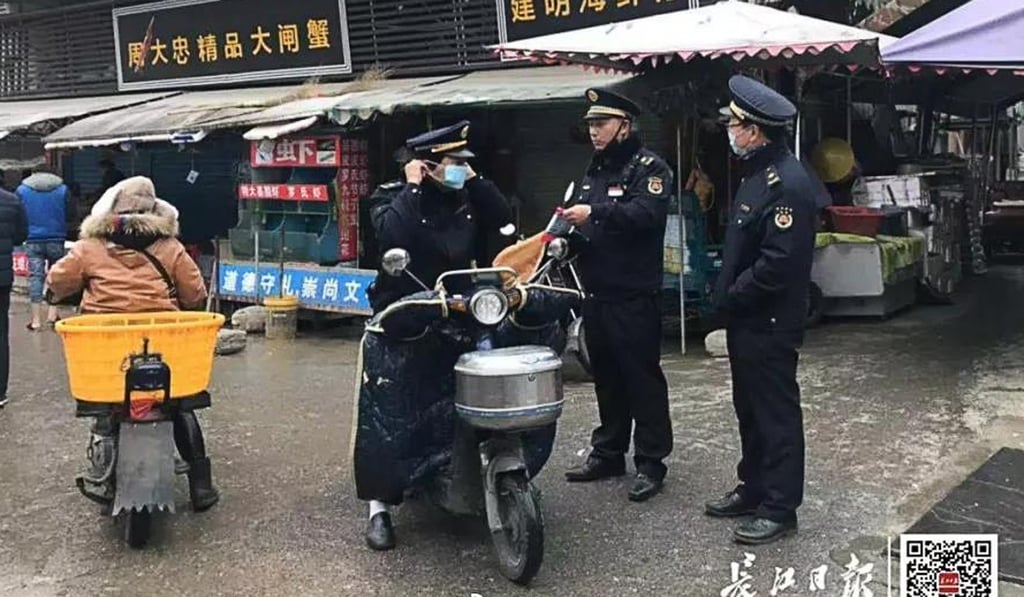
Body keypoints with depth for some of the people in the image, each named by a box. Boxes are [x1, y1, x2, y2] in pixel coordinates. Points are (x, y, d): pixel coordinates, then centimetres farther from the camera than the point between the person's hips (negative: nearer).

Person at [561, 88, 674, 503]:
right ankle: (608, 453, 26)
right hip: (597, 292, 8)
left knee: (642, 378, -3)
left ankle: (650, 462, 4)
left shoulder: (648, 167, -7)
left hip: (634, 296, -8)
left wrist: (594, 212, -30)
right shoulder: (595, 170, 19)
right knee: (607, 376, 15)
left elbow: (646, 213, -24)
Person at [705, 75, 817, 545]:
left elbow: (779, 263, -26)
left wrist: (732, 297, -15)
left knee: (776, 413, 1)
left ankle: (779, 508, 12)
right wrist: (727, 297, 9)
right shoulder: (757, 173, 13)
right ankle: (754, 489, 33)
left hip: (770, 324, -10)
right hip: (745, 319, 10)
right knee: (749, 408, 19)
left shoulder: (787, 183, -21)